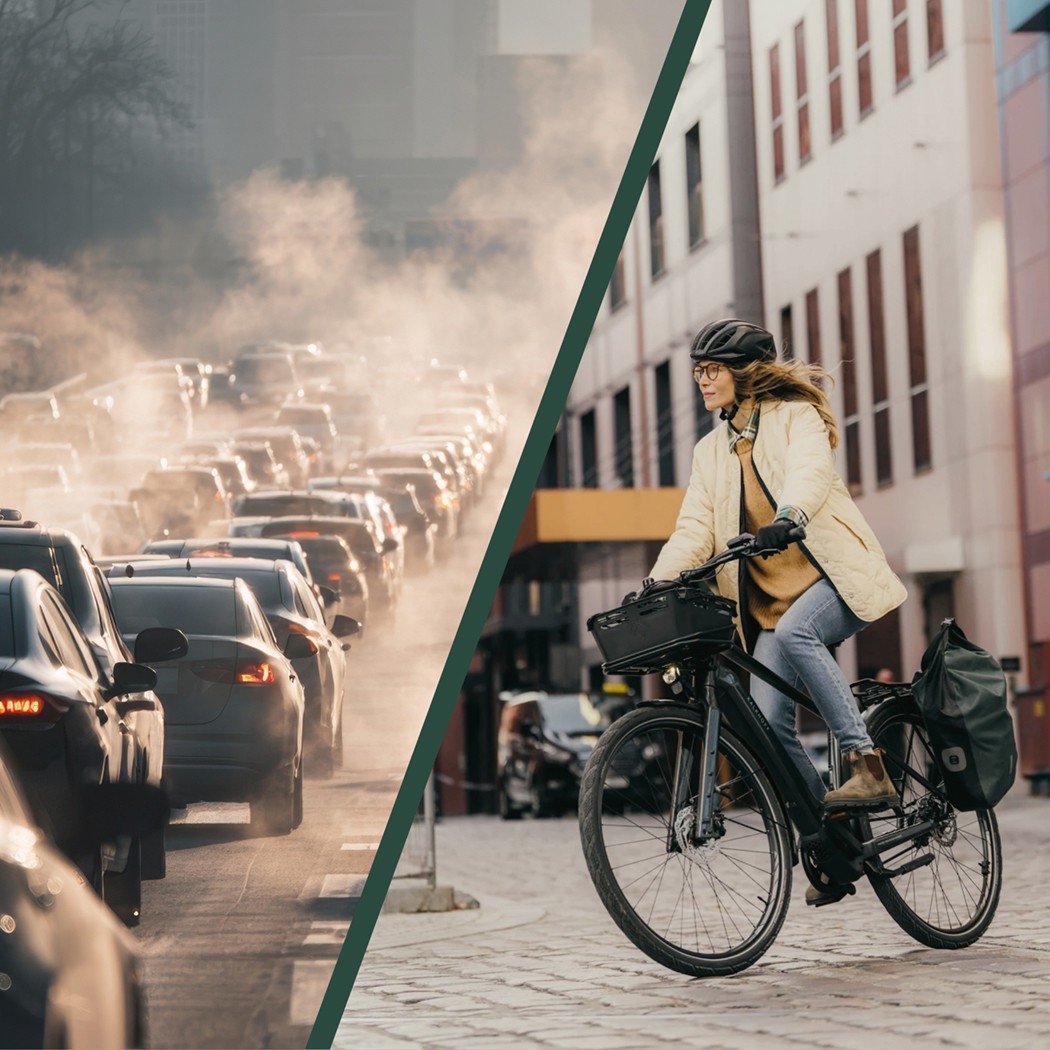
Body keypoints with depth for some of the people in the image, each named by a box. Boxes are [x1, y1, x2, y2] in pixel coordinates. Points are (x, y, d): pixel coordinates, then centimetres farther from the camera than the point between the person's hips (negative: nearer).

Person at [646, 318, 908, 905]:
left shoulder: (796, 417, -1)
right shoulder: (710, 451, 16)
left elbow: (810, 472, -23)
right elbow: (694, 530, 6)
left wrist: (788, 517, -45)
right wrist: (654, 587, -11)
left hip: (836, 578, -5)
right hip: (771, 602, 5)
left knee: (794, 631, -37)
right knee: (767, 723, -11)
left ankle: (868, 764, -31)